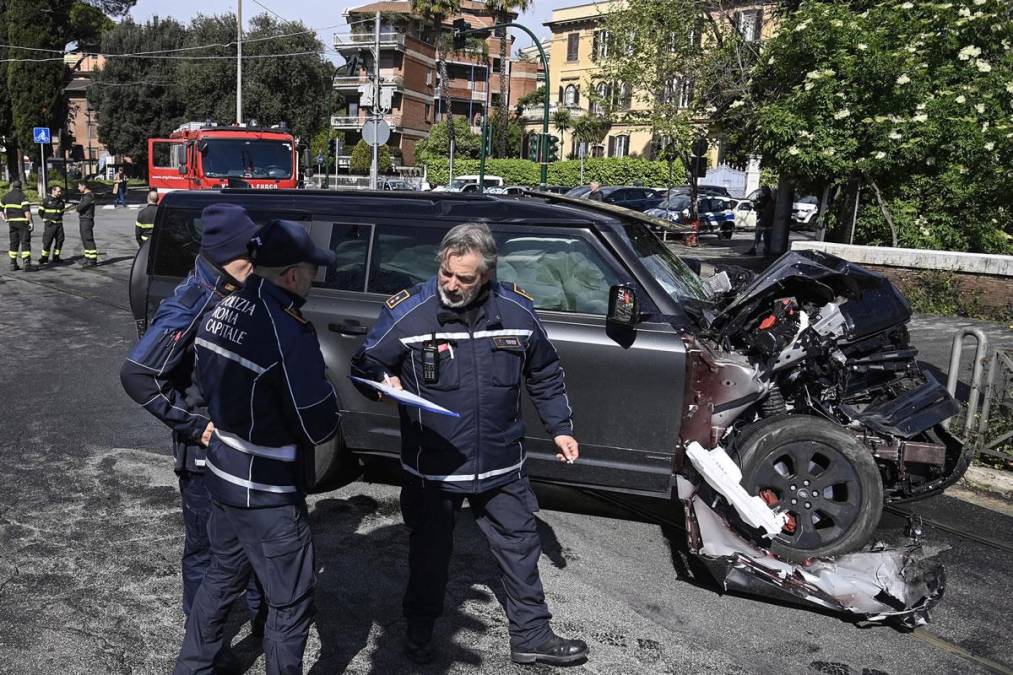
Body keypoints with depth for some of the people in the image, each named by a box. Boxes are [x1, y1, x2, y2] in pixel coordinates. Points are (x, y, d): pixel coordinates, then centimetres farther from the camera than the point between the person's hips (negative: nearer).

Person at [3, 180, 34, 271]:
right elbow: (26, 210, -20)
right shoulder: (22, 196, -10)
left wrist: (5, 218, 21)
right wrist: (31, 222, -17)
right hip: (22, 222, -6)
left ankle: (13, 264, 15)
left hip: (12, 222, 6)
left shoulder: (7, 196, 10)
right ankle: (27, 264, -15)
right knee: (25, 242, -7)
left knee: (14, 243, 13)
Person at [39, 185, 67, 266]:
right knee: (47, 241, -7)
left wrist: (59, 218, 14)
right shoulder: (46, 200, -6)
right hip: (49, 224, -5)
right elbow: (40, 211, 1)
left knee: (60, 240, 4)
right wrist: (46, 219, 2)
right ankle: (44, 259, -2)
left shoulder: (61, 201, 10)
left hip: (59, 224, 5)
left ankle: (56, 257, 15)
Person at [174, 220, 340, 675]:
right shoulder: (289, 333, -27)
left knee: (221, 579, 28)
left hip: (222, 476, 8)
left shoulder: (220, 311, -3)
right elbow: (319, 429, -20)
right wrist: (325, 395, -2)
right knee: (290, 606, 11)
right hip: (268, 496, -8)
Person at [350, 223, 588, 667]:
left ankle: (531, 636, 35)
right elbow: (364, 366, -5)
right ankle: (419, 633, 42)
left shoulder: (517, 311, -5)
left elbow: (544, 376, 10)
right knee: (429, 552, 16)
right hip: (432, 469, -2)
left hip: (501, 466, 3)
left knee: (520, 547, 15)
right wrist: (384, 383, -28)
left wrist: (559, 428, 10)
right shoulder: (406, 312, -15)